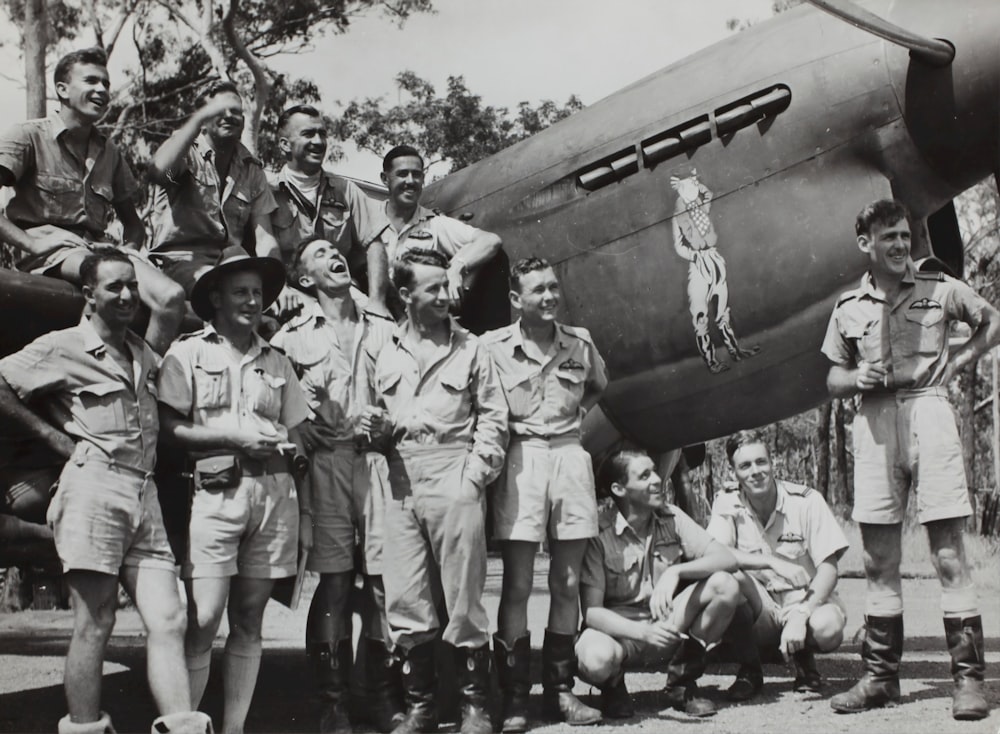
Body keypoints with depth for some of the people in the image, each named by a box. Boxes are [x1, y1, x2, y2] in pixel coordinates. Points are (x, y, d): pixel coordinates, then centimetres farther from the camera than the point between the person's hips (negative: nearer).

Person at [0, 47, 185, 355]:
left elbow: (132, 221, 27)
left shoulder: (109, 152, 22)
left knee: (172, 297, -24)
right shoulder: (30, 136, 4)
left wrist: (129, 251, 4)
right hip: (49, 255, -6)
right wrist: (31, 243, -19)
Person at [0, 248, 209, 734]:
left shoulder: (144, 354, 20)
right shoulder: (63, 347, 2)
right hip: (93, 487, -6)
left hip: (144, 495, 6)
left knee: (168, 623, -3)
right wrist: (53, 435, -2)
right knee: (94, 626, -4)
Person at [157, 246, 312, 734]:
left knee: (249, 620, 6)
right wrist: (234, 439, -10)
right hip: (217, 490, -3)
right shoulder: (188, 353, 7)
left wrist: (305, 511, 10)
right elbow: (170, 427, -1)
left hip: (275, 492, 4)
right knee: (203, 620, -8)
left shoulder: (276, 362, 18)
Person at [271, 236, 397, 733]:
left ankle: (385, 693, 8)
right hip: (326, 462, -1)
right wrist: (305, 440, -9)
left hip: (379, 457, 2)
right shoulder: (291, 335, 10)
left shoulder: (383, 330, 17)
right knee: (333, 581, -2)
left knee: (384, 578, -2)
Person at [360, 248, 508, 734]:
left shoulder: (469, 348, 6)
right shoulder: (386, 353, 13)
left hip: (454, 478, -3)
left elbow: (493, 415, 3)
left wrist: (477, 471, -7)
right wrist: (377, 426, -2)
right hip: (401, 481, 3)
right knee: (405, 601, 3)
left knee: (463, 597, -1)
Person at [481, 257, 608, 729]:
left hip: (570, 454, 4)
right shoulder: (494, 346, -3)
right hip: (521, 456, -3)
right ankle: (514, 697, 4)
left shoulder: (580, 343, 8)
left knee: (567, 584, 7)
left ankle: (560, 690, 17)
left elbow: (598, 387, 27)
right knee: (517, 585, -3)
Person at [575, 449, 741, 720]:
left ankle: (682, 683, 0)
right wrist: (643, 631, -35)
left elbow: (728, 559, -12)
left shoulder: (670, 517, -4)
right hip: (619, 628, -4)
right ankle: (613, 686, 2)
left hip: (667, 625, 5)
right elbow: (591, 611, -19)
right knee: (596, 659, -40)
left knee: (725, 585, -19)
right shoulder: (598, 532, -16)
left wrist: (675, 571, -29)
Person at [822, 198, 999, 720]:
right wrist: (856, 379, -5)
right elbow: (833, 379, 17)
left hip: (928, 412, -2)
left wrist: (956, 362, 6)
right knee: (878, 559, 5)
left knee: (948, 554, -5)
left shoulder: (940, 289, 7)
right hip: (874, 423, 3)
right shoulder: (848, 308, 12)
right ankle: (880, 676, 14)